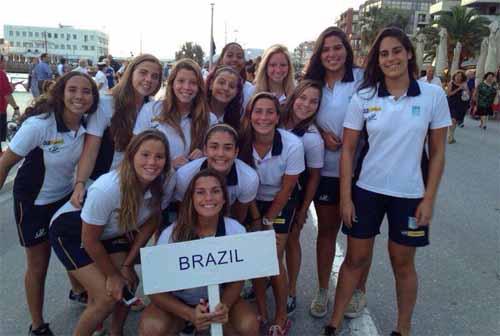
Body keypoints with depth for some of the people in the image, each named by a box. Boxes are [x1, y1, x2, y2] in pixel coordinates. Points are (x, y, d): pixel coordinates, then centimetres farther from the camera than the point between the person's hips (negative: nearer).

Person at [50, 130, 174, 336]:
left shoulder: (165, 184, -23)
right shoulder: (107, 189, -37)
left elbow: (149, 224, -5)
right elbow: (90, 241, -23)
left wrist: (127, 265, -4)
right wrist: (112, 275, -10)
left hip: (112, 232, 5)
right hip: (72, 232, -5)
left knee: (127, 286, -2)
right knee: (108, 297, -12)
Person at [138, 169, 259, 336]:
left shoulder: (236, 230, -18)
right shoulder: (171, 235, -23)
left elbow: (236, 280, -6)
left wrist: (224, 306, -27)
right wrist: (190, 314, -30)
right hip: (177, 302, -1)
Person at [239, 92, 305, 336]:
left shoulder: (293, 145, -27)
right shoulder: (242, 142, -21)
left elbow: (286, 190, -15)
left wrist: (267, 220, -7)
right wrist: (255, 219, -5)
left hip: (281, 204, -2)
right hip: (253, 203, 2)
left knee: (274, 259, -6)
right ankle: (261, 312, 20)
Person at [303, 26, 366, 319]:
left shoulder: (362, 79, -7)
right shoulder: (313, 83, 5)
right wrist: (321, 134, -7)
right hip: (325, 169, 3)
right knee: (326, 230, 13)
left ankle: (359, 290, 32)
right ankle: (323, 290, 28)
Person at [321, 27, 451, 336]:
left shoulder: (434, 95, -5)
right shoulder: (363, 97, -4)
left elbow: (438, 152, 0)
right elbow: (348, 149, -2)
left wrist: (429, 199, -4)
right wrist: (345, 197, -6)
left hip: (410, 193, 0)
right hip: (366, 190, 0)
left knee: (403, 263, 15)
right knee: (356, 258, 10)